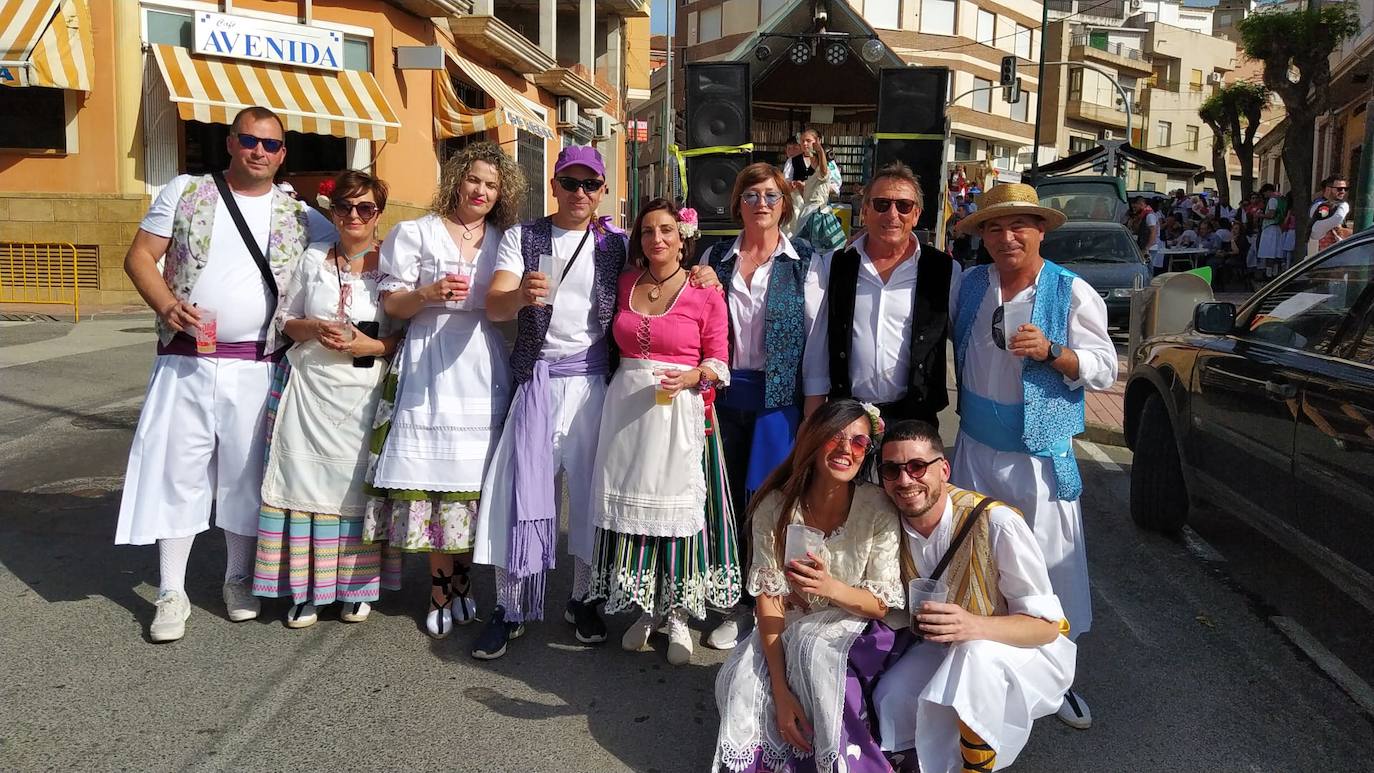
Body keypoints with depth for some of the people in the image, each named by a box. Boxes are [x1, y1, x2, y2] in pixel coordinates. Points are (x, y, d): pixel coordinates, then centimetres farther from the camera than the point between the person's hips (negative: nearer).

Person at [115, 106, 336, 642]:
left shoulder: (298, 216, 7)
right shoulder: (185, 192, 6)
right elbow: (139, 256, 3)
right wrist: (166, 305, -16)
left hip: (256, 367, 1)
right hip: (186, 361, 0)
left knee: (246, 473, 9)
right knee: (177, 469, 2)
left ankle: (238, 580, 26)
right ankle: (172, 593, 13)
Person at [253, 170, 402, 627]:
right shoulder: (313, 259, 10)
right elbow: (285, 319, 15)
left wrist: (373, 345, -14)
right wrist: (313, 328, -5)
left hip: (367, 393, -2)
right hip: (310, 389, 2)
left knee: (358, 485, 2)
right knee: (307, 481, 0)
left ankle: (356, 588, 15)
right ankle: (307, 590, 11)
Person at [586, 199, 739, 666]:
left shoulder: (706, 293, -3)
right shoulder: (625, 283, 9)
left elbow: (718, 363, -2)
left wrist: (689, 378, -18)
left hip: (680, 412, -4)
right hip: (626, 408, 4)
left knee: (677, 508, -1)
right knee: (631, 505, 7)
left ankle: (678, 615, 15)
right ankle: (646, 608, 24)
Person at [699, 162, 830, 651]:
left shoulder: (805, 263, -1)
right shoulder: (715, 259, 7)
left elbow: (816, 339, -3)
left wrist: (815, 415, -6)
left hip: (780, 399, -3)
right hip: (724, 394, 3)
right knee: (729, 501, 8)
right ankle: (738, 605, 24)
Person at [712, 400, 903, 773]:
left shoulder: (877, 508, -15)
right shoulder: (775, 507, -13)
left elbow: (882, 603, -12)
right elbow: (768, 597, -14)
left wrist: (833, 589, -35)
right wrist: (780, 689, -25)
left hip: (853, 631, -1)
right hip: (788, 630, 2)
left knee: (814, 646, -33)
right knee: (741, 683, -26)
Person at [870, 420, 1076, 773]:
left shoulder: (997, 525, -29)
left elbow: (1047, 625, -23)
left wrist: (974, 625, -42)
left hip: (1028, 649, -4)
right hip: (945, 648, 5)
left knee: (976, 655, -35)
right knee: (891, 701, -21)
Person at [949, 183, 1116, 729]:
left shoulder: (1072, 293, -9)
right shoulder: (970, 286, 3)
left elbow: (1105, 370, -10)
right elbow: (955, 346, 21)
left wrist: (1050, 351, -25)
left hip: (1042, 458, -3)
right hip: (976, 450, 4)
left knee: (1053, 567, 2)